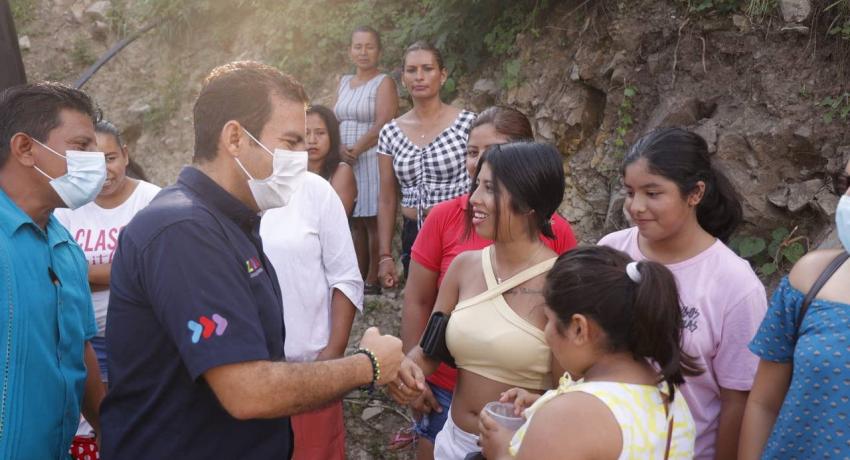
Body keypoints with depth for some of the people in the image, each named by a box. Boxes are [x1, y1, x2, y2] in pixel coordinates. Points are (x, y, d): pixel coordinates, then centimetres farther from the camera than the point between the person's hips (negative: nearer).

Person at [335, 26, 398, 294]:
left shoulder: (384, 83, -3)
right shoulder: (343, 83, 16)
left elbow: (382, 126, -13)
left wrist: (356, 150, -13)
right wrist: (340, 149, -7)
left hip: (372, 161, -6)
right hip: (345, 162, 6)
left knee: (372, 222, -4)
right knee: (354, 222, 8)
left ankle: (373, 281, 2)